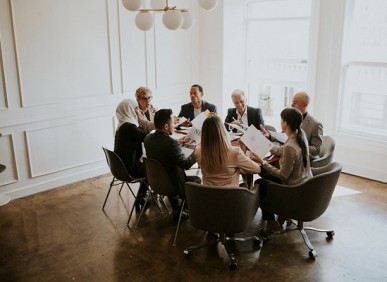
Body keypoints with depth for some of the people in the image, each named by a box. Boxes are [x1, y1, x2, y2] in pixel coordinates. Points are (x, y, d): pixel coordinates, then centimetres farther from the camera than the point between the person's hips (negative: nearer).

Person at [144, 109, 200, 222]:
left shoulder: (148, 138, -8)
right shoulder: (171, 143, -31)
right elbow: (186, 164, -23)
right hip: (173, 186, -6)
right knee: (196, 180, 19)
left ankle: (176, 211, 39)